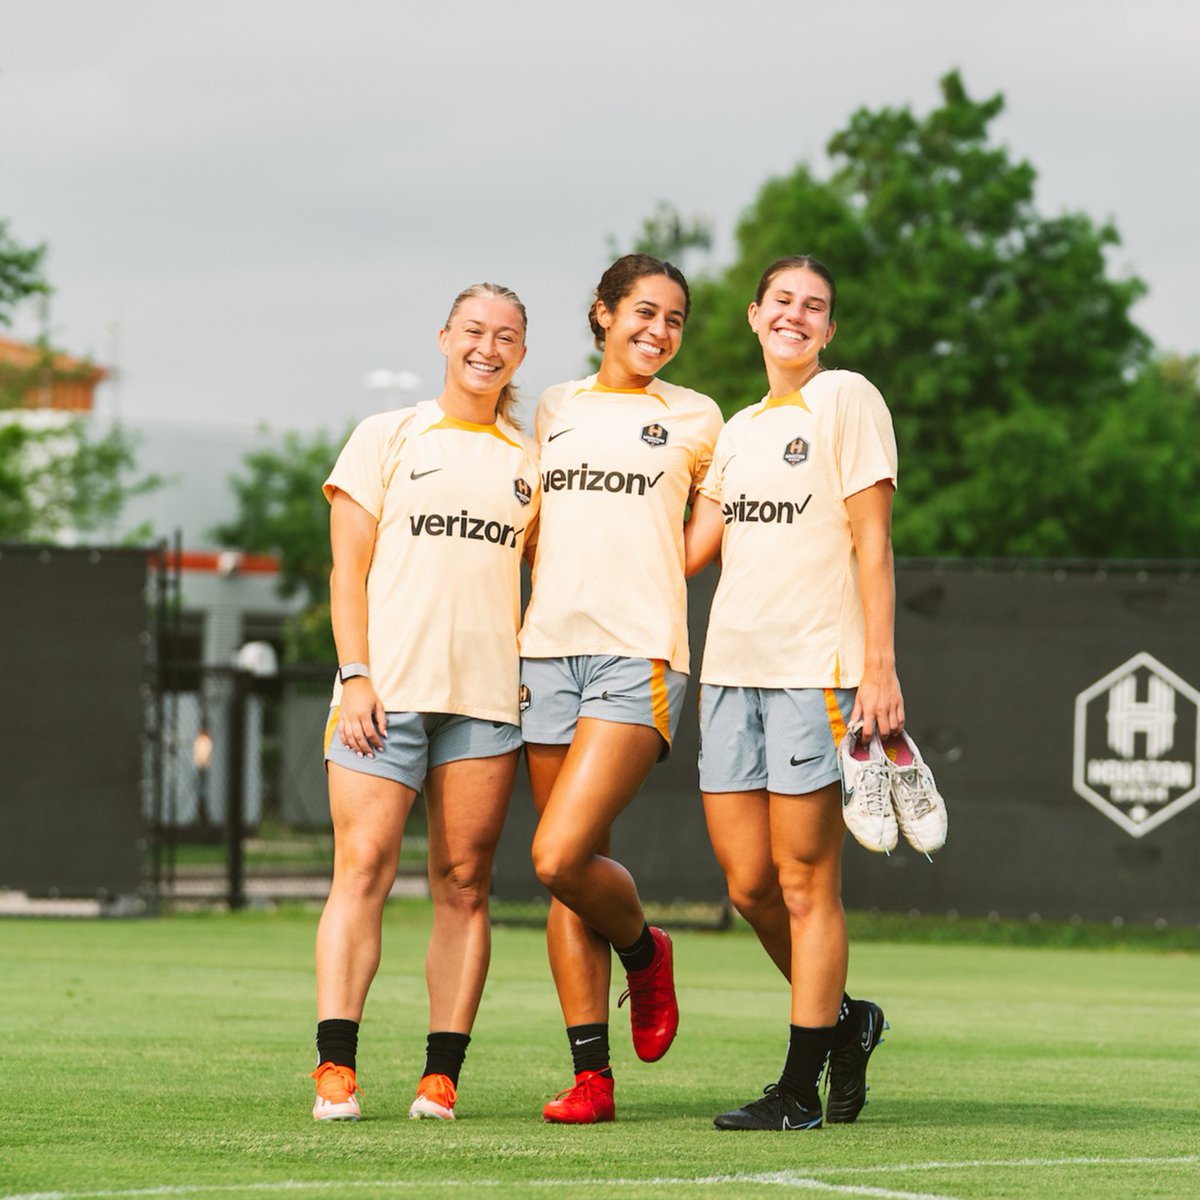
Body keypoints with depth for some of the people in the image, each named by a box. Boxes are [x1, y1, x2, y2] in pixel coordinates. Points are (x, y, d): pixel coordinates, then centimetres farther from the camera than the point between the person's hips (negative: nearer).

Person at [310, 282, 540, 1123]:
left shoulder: (529, 462, 16)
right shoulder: (387, 439, 9)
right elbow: (349, 568, 3)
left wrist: (530, 663, 5)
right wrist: (356, 675, -7)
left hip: (487, 697, 3)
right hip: (387, 689, -2)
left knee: (464, 885, 0)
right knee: (363, 867, -12)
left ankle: (441, 1074, 1)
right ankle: (336, 1069, -15)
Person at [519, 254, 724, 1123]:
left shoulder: (695, 420, 7)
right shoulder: (554, 410, 16)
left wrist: (635, 586, 6)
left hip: (639, 655, -4)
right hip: (550, 650, 4)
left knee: (561, 855, -18)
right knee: (567, 873, 2)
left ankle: (644, 951, 13)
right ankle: (591, 1077, 5)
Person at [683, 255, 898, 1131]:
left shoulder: (846, 400, 0)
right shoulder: (739, 428, 19)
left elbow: (871, 540, -6)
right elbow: (692, 550, 19)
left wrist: (880, 665, -12)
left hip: (817, 666, -6)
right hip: (732, 666, 6)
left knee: (805, 883, -5)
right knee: (750, 883, 4)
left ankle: (801, 1089, -1)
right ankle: (845, 1021, 26)